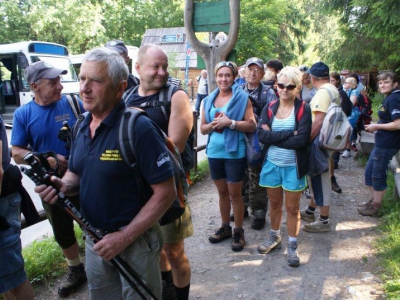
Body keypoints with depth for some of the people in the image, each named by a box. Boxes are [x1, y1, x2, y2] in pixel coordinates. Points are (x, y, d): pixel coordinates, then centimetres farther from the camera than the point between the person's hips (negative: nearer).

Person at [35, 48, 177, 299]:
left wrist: (125, 236, -20)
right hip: (94, 239, 7)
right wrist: (63, 185, -9)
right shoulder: (81, 127, 2)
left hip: (134, 239, -7)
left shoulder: (138, 128, -22)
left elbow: (166, 192, -22)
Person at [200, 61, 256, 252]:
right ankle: (225, 227, 32)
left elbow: (251, 125, -10)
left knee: (235, 194, 4)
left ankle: (239, 231, 21)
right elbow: (202, 128, 9)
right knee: (222, 192, 16)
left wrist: (230, 123, -20)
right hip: (214, 152, 5)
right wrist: (212, 124, -11)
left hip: (235, 152, -4)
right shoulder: (208, 100, 8)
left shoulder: (242, 97, -5)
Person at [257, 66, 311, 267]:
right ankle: (274, 238, 38)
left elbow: (302, 140, -20)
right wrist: (289, 133, -21)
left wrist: (274, 137, -15)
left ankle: (292, 247, 26)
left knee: (292, 208, 8)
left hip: (293, 166, -3)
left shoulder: (303, 109, -8)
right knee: (274, 203, 17)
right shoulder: (269, 109, 0)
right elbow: (262, 136, -14)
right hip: (272, 164, 3)